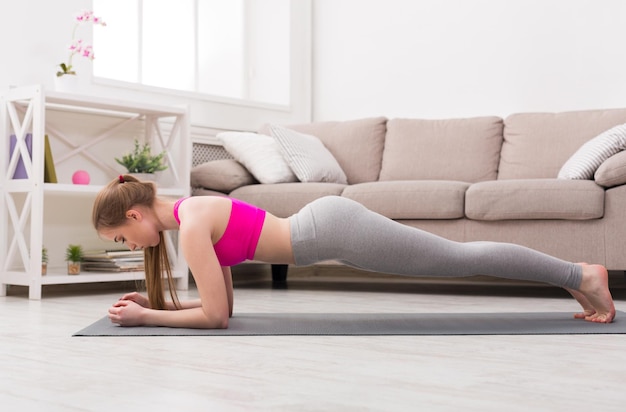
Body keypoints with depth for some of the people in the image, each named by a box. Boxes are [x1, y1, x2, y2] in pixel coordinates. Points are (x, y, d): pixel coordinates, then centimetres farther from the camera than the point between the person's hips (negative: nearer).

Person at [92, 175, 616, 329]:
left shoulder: (192, 226, -14)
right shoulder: (193, 211, 13)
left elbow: (214, 316, -15)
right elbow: (224, 303, 19)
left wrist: (145, 316, -6)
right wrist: (156, 303, 13)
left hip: (334, 230, -8)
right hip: (328, 220, 8)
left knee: (464, 259, 0)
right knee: (461, 258, 14)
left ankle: (580, 275, 10)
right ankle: (575, 277, 25)